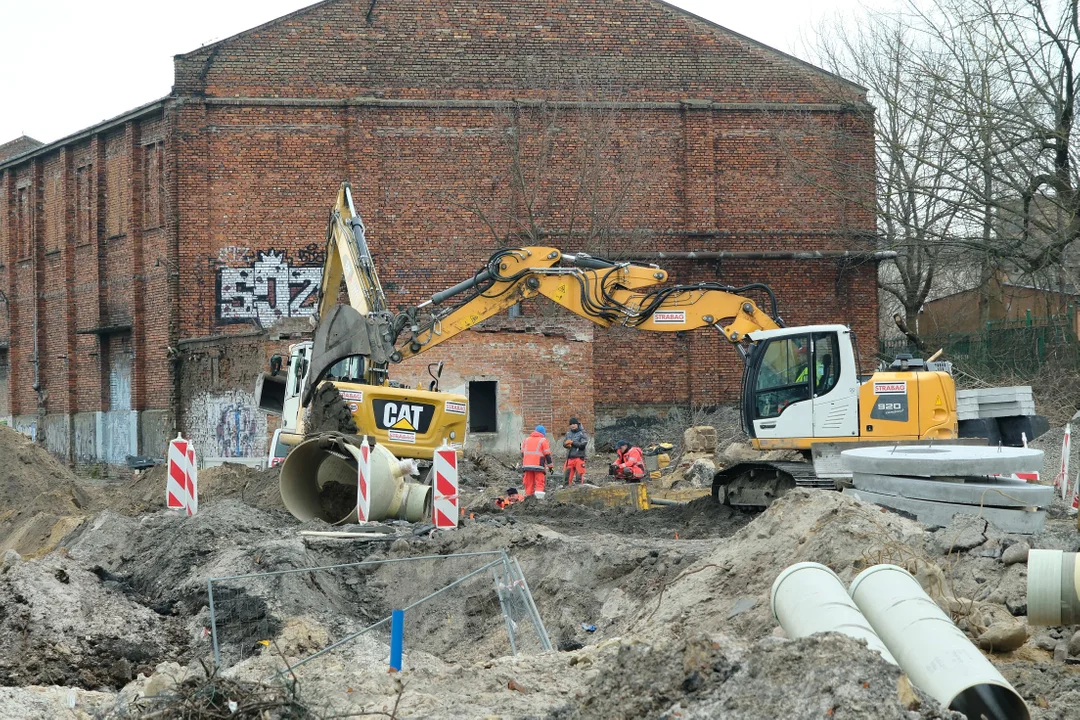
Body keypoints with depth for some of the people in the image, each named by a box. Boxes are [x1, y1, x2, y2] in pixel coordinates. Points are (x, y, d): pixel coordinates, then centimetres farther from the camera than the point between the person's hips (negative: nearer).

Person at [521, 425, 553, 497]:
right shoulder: (543, 440, 0)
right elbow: (547, 454, -2)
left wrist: (522, 464, 25)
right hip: (538, 465, -5)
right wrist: (550, 466, 4)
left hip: (527, 465, 5)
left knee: (529, 483, 8)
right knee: (539, 483, -7)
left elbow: (522, 453, 19)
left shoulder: (527, 440, 17)